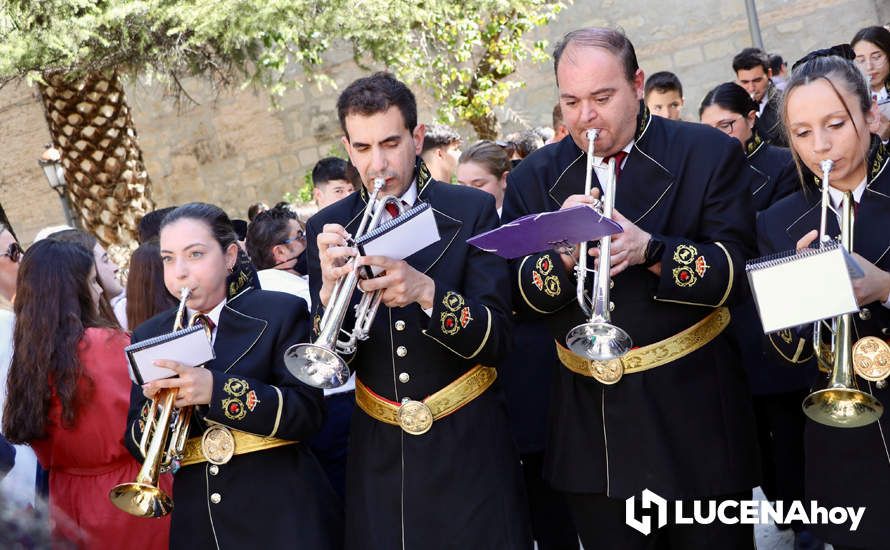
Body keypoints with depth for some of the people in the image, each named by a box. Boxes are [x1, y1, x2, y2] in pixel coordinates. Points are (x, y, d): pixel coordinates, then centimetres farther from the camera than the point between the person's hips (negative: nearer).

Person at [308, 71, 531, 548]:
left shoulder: (471, 211, -6)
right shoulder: (327, 229, 0)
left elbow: (494, 338, -11)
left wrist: (426, 291, -28)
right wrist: (330, 291, -22)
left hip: (467, 449, -2)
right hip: (379, 452, 2)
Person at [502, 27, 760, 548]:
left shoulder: (711, 154, -4)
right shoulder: (533, 178, 4)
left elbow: (736, 272, -11)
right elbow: (521, 300, 0)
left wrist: (650, 250, -27)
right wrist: (563, 252, -21)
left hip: (693, 418, -2)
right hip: (591, 427, 2)